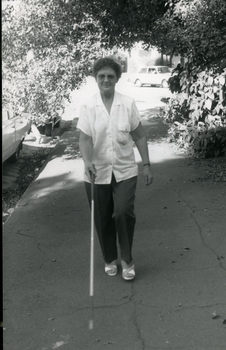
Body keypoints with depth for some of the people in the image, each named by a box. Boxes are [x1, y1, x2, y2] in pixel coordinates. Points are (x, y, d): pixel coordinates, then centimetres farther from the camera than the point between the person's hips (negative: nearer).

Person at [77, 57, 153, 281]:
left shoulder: (128, 104, -1)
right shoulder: (87, 107, -3)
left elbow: (139, 136, 4)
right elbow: (84, 138, -10)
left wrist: (146, 165, 1)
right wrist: (87, 161, -29)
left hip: (125, 171, 0)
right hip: (97, 173, 1)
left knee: (123, 213, -14)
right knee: (102, 220, 9)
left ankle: (127, 260, 9)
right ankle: (110, 260, 31)